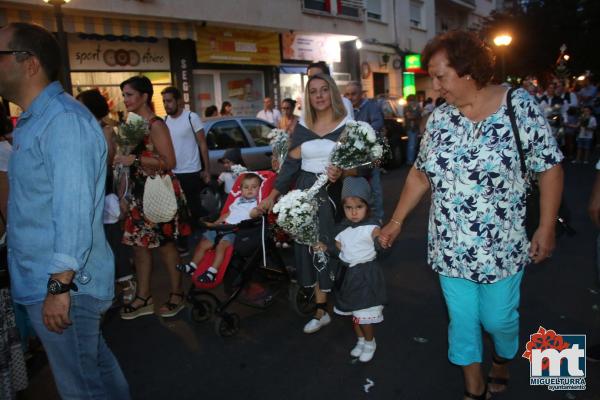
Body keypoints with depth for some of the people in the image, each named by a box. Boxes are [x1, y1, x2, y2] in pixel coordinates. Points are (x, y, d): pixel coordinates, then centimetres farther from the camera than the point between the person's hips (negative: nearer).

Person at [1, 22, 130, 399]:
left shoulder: (64, 119, -19)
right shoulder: (35, 120, 14)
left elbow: (73, 210, -25)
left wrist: (60, 285, -25)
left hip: (60, 283, -9)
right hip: (43, 278, 9)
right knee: (95, 362, 23)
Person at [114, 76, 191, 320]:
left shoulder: (155, 125, -13)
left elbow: (169, 162, -19)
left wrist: (136, 159, -23)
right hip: (139, 192, 8)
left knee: (165, 244, 3)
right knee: (139, 245, 11)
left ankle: (177, 295, 20)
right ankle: (143, 298, 23)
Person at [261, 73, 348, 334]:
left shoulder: (347, 125, -2)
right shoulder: (302, 128, 8)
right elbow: (291, 163, 8)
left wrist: (341, 173, -27)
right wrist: (273, 195, 5)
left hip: (334, 193, -3)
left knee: (336, 247, -1)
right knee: (311, 248, 6)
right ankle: (321, 311, 17)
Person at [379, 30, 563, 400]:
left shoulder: (520, 106, -10)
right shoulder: (439, 117, 1)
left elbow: (549, 168, -7)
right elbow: (421, 173, 8)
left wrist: (547, 228, -10)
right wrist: (396, 221, 8)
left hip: (500, 246, -3)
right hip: (450, 246, 3)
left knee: (498, 318, 11)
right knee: (462, 319, 13)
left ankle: (503, 361, 47)